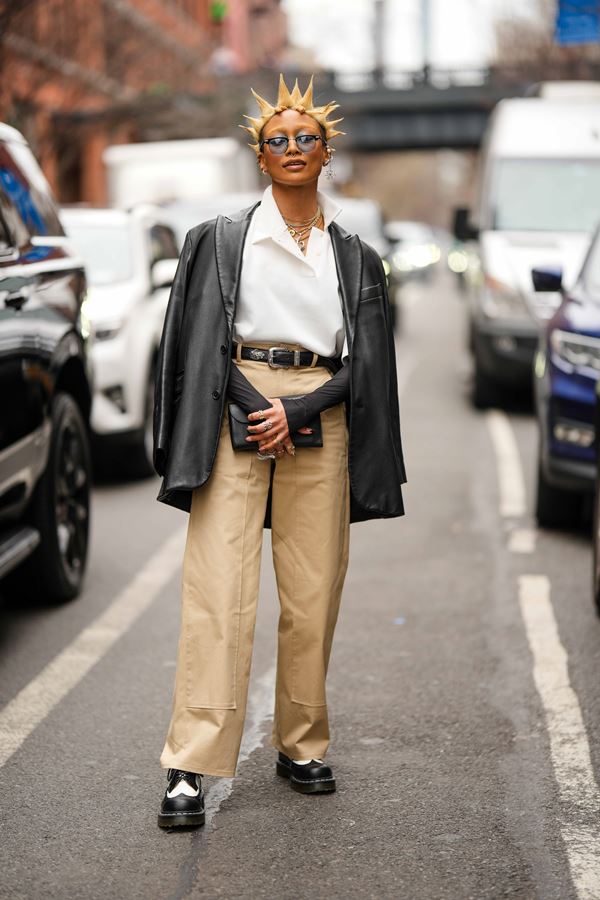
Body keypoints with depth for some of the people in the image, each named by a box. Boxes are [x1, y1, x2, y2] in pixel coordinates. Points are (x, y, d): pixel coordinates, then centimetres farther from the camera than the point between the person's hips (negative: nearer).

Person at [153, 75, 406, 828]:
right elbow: (203, 344, 2)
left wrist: (294, 411, -8)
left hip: (320, 422, 3)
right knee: (219, 591, -10)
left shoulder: (354, 256, 13)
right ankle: (191, 768, -11)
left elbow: (361, 362, 7)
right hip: (236, 415, -2)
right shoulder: (221, 239, 8)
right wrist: (259, 412, -10)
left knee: (313, 594, 2)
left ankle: (302, 746, 16)